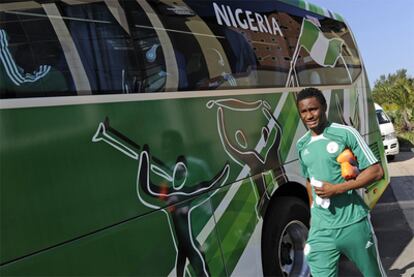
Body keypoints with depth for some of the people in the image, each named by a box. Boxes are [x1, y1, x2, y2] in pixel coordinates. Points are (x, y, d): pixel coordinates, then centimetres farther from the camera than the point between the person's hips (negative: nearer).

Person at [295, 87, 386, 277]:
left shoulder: (345, 133, -9)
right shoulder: (302, 145, 7)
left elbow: (376, 172, -10)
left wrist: (336, 189, -17)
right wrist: (313, 210, 13)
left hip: (353, 224, -3)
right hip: (320, 229, 4)